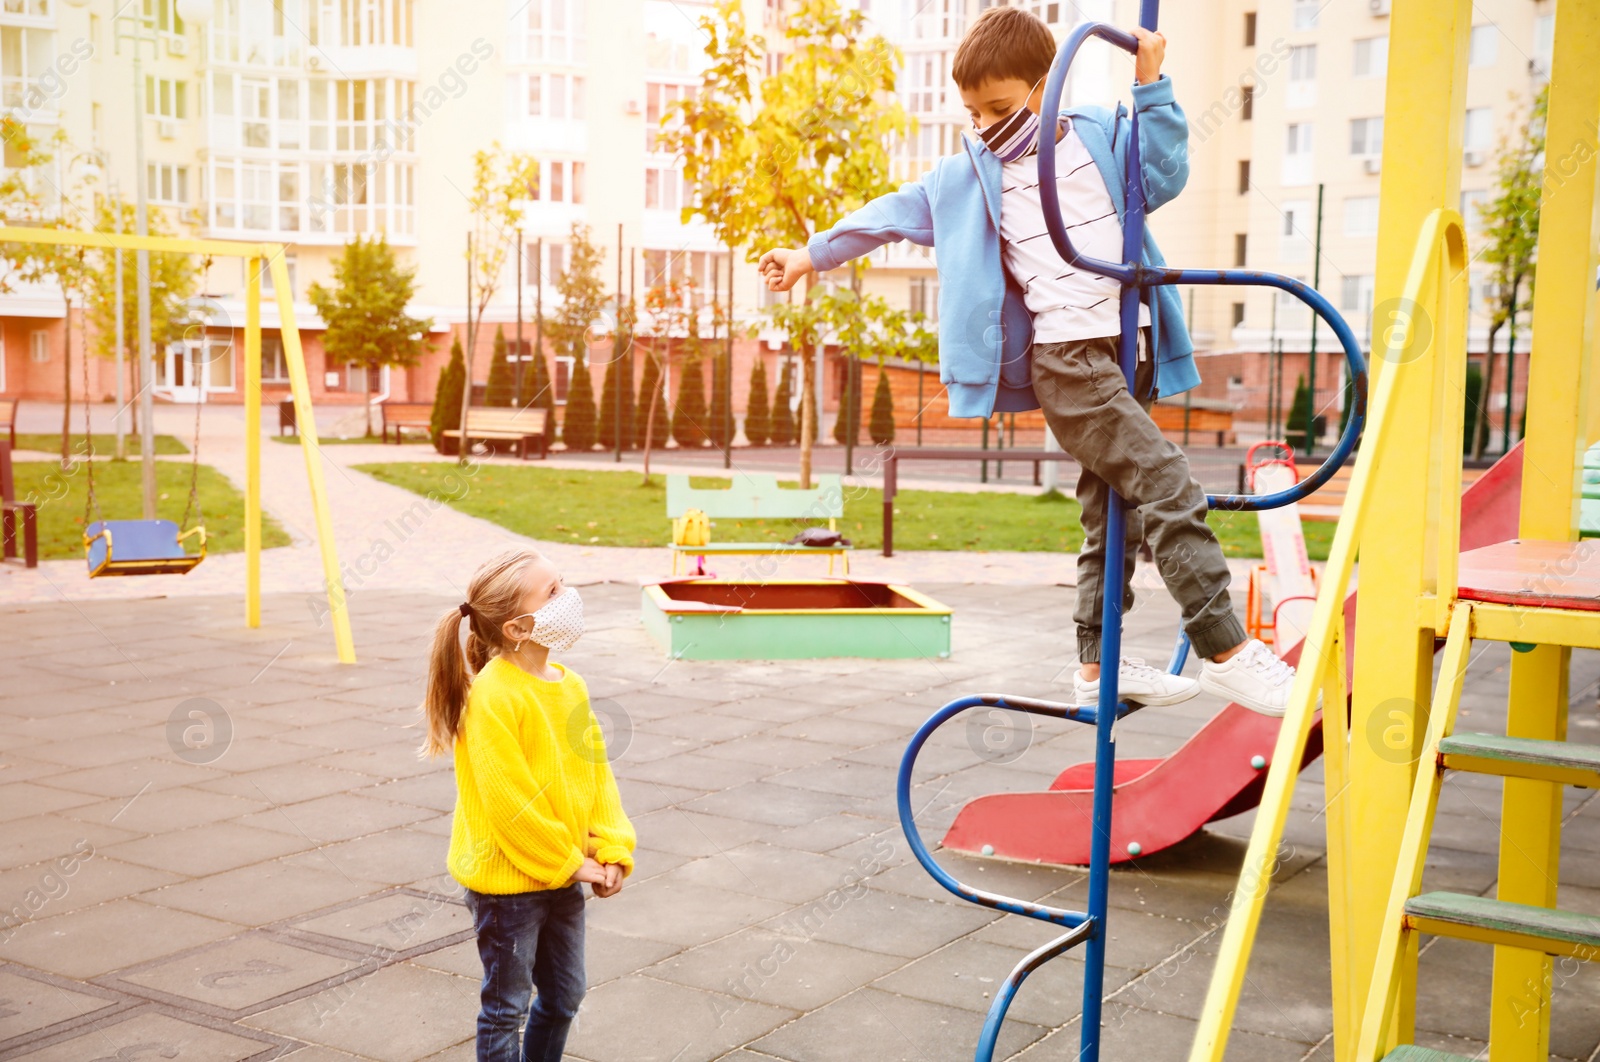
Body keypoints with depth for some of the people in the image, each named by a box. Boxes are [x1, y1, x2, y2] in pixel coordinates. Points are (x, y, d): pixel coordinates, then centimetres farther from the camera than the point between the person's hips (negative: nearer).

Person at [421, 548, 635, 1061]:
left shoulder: (570, 686, 2)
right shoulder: (493, 695, -22)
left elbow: (597, 774, 7)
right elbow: (507, 799, -23)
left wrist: (612, 851, -2)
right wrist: (568, 862, -15)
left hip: (564, 876, 7)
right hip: (506, 881, -7)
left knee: (564, 996, 19)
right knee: (507, 1006, 8)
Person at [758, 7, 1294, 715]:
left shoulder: (1099, 137, 14)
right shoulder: (969, 173, 9)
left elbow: (1164, 176, 7)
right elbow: (896, 213, 17)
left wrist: (1151, 86, 1)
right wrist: (813, 254, 22)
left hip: (1126, 349, 5)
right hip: (1067, 357, -5)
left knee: (1112, 510, 12)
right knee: (1169, 491, -17)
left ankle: (1097, 664, 24)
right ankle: (1227, 651, -13)